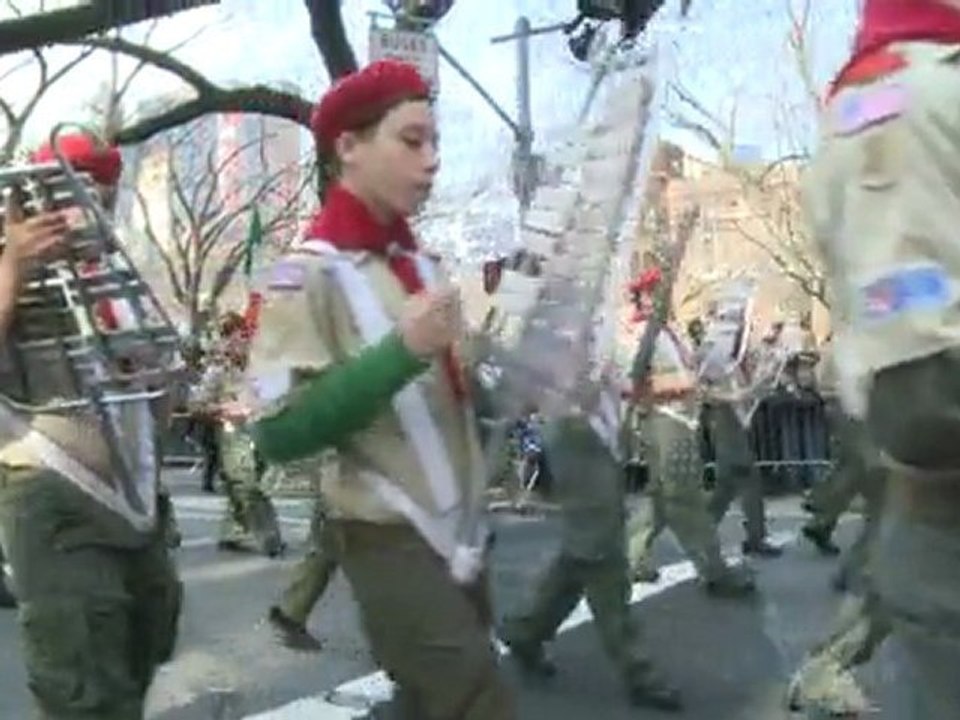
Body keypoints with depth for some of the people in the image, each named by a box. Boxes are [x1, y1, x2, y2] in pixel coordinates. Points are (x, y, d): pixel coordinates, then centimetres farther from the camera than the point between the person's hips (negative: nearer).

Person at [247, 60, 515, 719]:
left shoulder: (422, 265, 11)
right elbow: (280, 432, -21)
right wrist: (403, 349, -26)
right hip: (393, 545, -7)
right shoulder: (312, 274, -12)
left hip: (463, 538, 8)